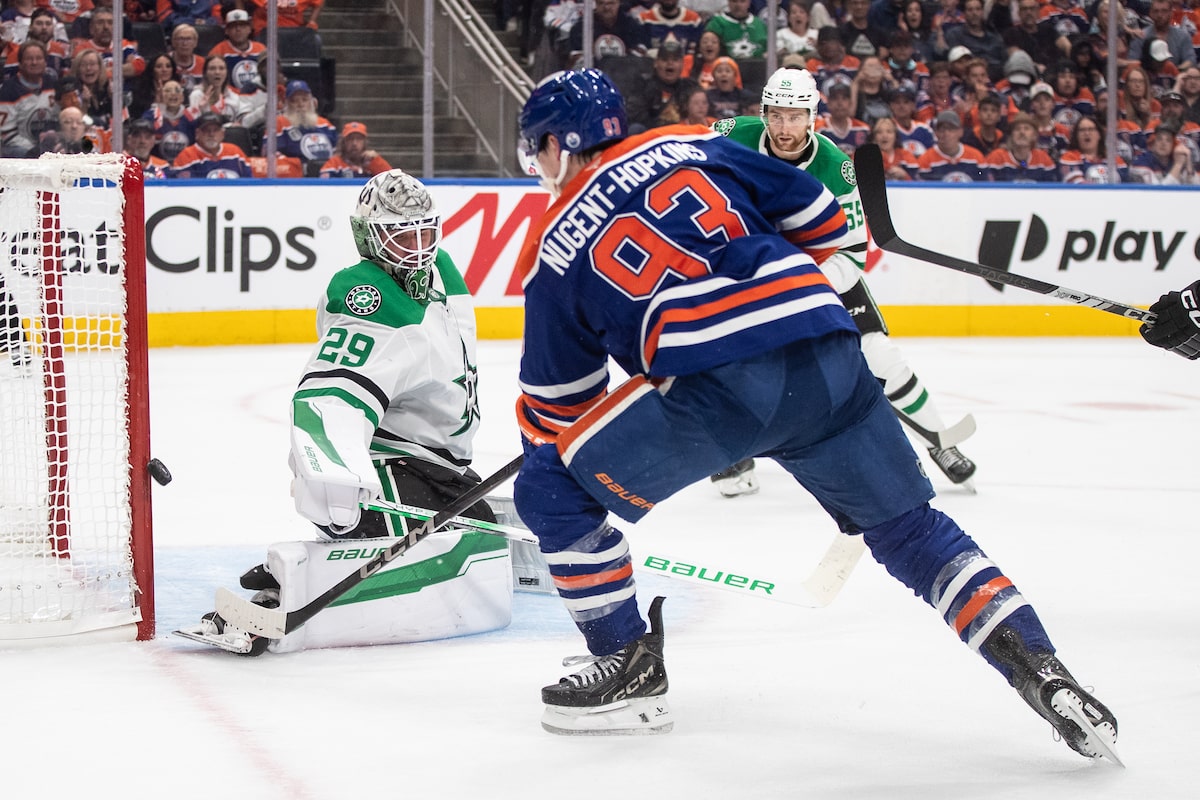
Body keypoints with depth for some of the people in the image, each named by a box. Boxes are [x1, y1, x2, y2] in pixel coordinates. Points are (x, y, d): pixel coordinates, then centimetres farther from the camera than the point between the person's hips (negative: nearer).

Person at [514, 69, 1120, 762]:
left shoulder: (556, 248, 13)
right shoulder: (690, 147, 21)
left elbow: (557, 399, 19)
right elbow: (821, 220, 22)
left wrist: (540, 443, 39)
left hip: (715, 388, -5)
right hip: (830, 360, 5)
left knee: (554, 487, 11)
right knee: (910, 527, 19)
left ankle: (629, 666, 15)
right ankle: (1042, 672, 6)